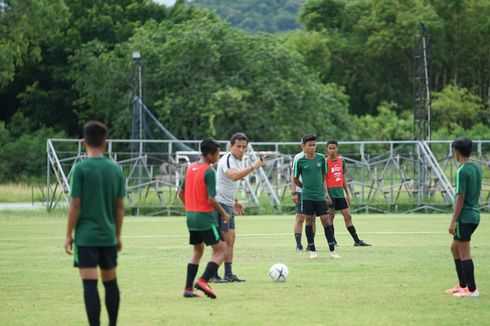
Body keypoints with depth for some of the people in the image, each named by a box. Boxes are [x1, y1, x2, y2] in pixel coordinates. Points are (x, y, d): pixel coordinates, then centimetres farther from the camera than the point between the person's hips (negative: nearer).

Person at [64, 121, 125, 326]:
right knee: (110, 282, 14)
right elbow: (120, 207, 8)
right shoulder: (115, 169, 5)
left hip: (86, 236, -5)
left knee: (90, 284, -7)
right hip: (109, 236, 5)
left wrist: (69, 235, -2)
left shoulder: (81, 169, -9)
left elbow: (75, 206, -10)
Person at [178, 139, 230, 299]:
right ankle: (203, 280, -17)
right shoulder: (209, 172, -15)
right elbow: (211, 199, -19)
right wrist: (224, 214, -7)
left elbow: (181, 193, 15)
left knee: (197, 250, 20)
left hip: (191, 215, 8)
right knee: (221, 250, -1)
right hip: (205, 216, -8)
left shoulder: (190, 168, 9)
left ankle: (188, 288, 14)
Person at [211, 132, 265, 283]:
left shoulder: (239, 161, 14)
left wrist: (235, 201, 26)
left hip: (229, 204, 10)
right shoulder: (227, 160, -16)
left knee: (230, 238, 10)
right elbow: (233, 176, -38)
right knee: (223, 239, -10)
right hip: (220, 202, -10)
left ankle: (228, 274, 14)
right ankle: (213, 274, -7)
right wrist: (253, 167, -40)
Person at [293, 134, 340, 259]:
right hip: (307, 197, -1)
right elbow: (296, 179, 6)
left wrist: (323, 190, 9)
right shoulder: (300, 161, -4)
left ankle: (332, 250, 2)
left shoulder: (321, 158, 2)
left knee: (325, 221, -2)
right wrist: (306, 187, 10)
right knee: (309, 221, 2)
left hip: (320, 196, 1)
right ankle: (312, 250, 11)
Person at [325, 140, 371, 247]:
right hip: (330, 191, -6)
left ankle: (357, 240, 7)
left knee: (347, 216, 6)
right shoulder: (326, 162, -7)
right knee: (330, 216, -1)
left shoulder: (341, 161, 11)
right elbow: (323, 179, -11)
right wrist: (326, 194, -20)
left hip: (340, 192, 6)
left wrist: (347, 194, 16)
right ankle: (332, 241, 5)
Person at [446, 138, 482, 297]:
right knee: (455, 248, 20)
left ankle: (471, 289, 0)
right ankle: (463, 284, 22)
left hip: (465, 217, -9)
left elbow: (460, 198, -19)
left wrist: (453, 221, -16)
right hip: (474, 214, 9)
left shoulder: (462, 171, -16)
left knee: (464, 254, -2)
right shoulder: (477, 169, 10)